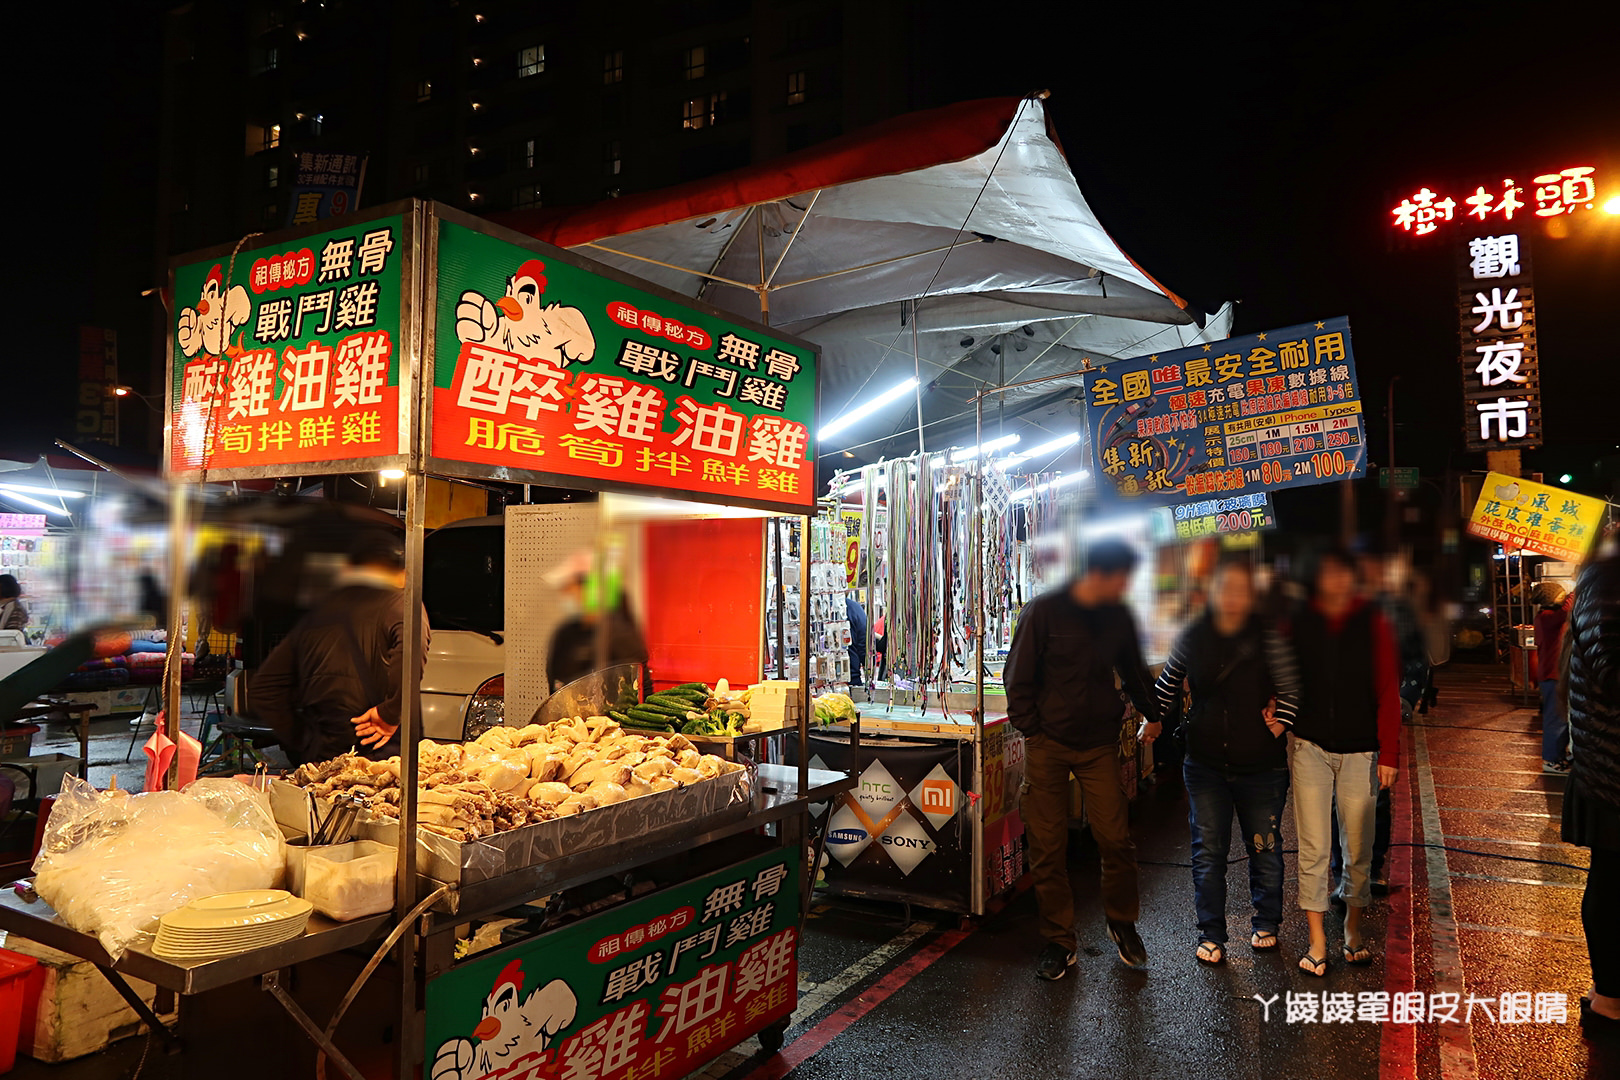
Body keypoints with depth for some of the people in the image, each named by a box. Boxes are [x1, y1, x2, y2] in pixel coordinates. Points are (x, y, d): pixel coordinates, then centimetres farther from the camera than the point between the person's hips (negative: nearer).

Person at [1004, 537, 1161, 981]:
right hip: (1048, 744, -3)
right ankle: (1059, 941, 17)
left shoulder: (1119, 617, 6)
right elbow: (1018, 677, -3)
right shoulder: (1044, 611, -8)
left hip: (1099, 744, 3)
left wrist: (1151, 715, 26)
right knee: (1047, 846, 2)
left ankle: (1122, 923, 25)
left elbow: (1132, 672, 23)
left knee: (1116, 838, -1)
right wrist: (1031, 730, -6)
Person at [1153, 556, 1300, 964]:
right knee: (1208, 851, 6)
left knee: (1264, 847, 14)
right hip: (1206, 765, 1)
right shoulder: (1193, 637, -2)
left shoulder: (1269, 638, -9)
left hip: (1261, 766, -1)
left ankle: (1266, 923, 37)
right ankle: (1211, 934, 20)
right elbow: (1167, 684, 12)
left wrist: (1278, 726, -11)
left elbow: (1291, 689, -3)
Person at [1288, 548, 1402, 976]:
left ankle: (1352, 928, 28)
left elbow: (1388, 692, 0)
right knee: (1313, 848, 1)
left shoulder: (1373, 624, 1)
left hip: (1359, 751, 0)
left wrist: (1389, 752, -4)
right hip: (1310, 747, 0)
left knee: (1358, 848, 8)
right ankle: (1317, 939, 11)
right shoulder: (1298, 623, 2)